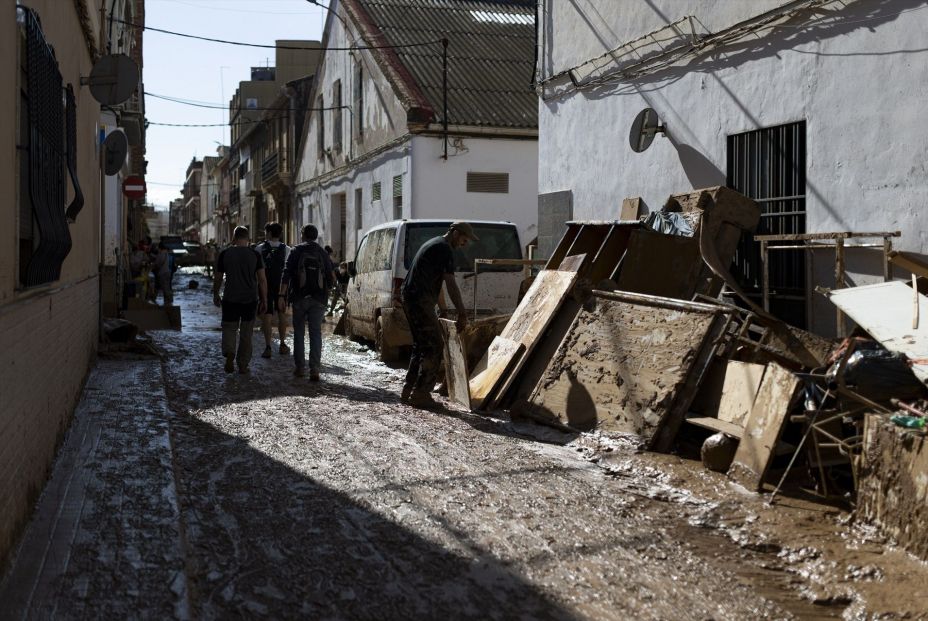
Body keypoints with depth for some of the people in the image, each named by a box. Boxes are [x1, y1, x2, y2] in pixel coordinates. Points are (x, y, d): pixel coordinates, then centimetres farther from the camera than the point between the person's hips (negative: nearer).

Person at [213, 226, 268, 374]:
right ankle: (243, 365, 14)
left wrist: (215, 295, 20)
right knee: (246, 333, 10)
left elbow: (218, 278, 5)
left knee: (229, 328, 11)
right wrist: (264, 300, 3)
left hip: (230, 299, -1)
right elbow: (262, 279, -5)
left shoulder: (225, 254, -2)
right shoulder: (255, 254, -2)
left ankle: (229, 353, -15)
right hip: (250, 299, 1)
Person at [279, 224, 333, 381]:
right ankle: (314, 369, -10)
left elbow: (286, 274, -8)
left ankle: (299, 367, 12)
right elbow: (329, 279, 9)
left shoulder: (296, 251, 1)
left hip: (300, 297, -1)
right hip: (318, 300, 1)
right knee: (316, 333, 0)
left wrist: (282, 296, -10)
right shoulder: (323, 254, 8)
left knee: (299, 332, 11)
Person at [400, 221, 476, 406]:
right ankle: (420, 394, -7)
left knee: (420, 346, 15)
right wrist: (462, 313, -13)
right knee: (433, 348, -7)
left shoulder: (433, 244, 22)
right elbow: (451, 284, -15)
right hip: (421, 300, -10)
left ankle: (409, 391, 17)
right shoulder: (445, 249, -10)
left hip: (410, 297, 10)